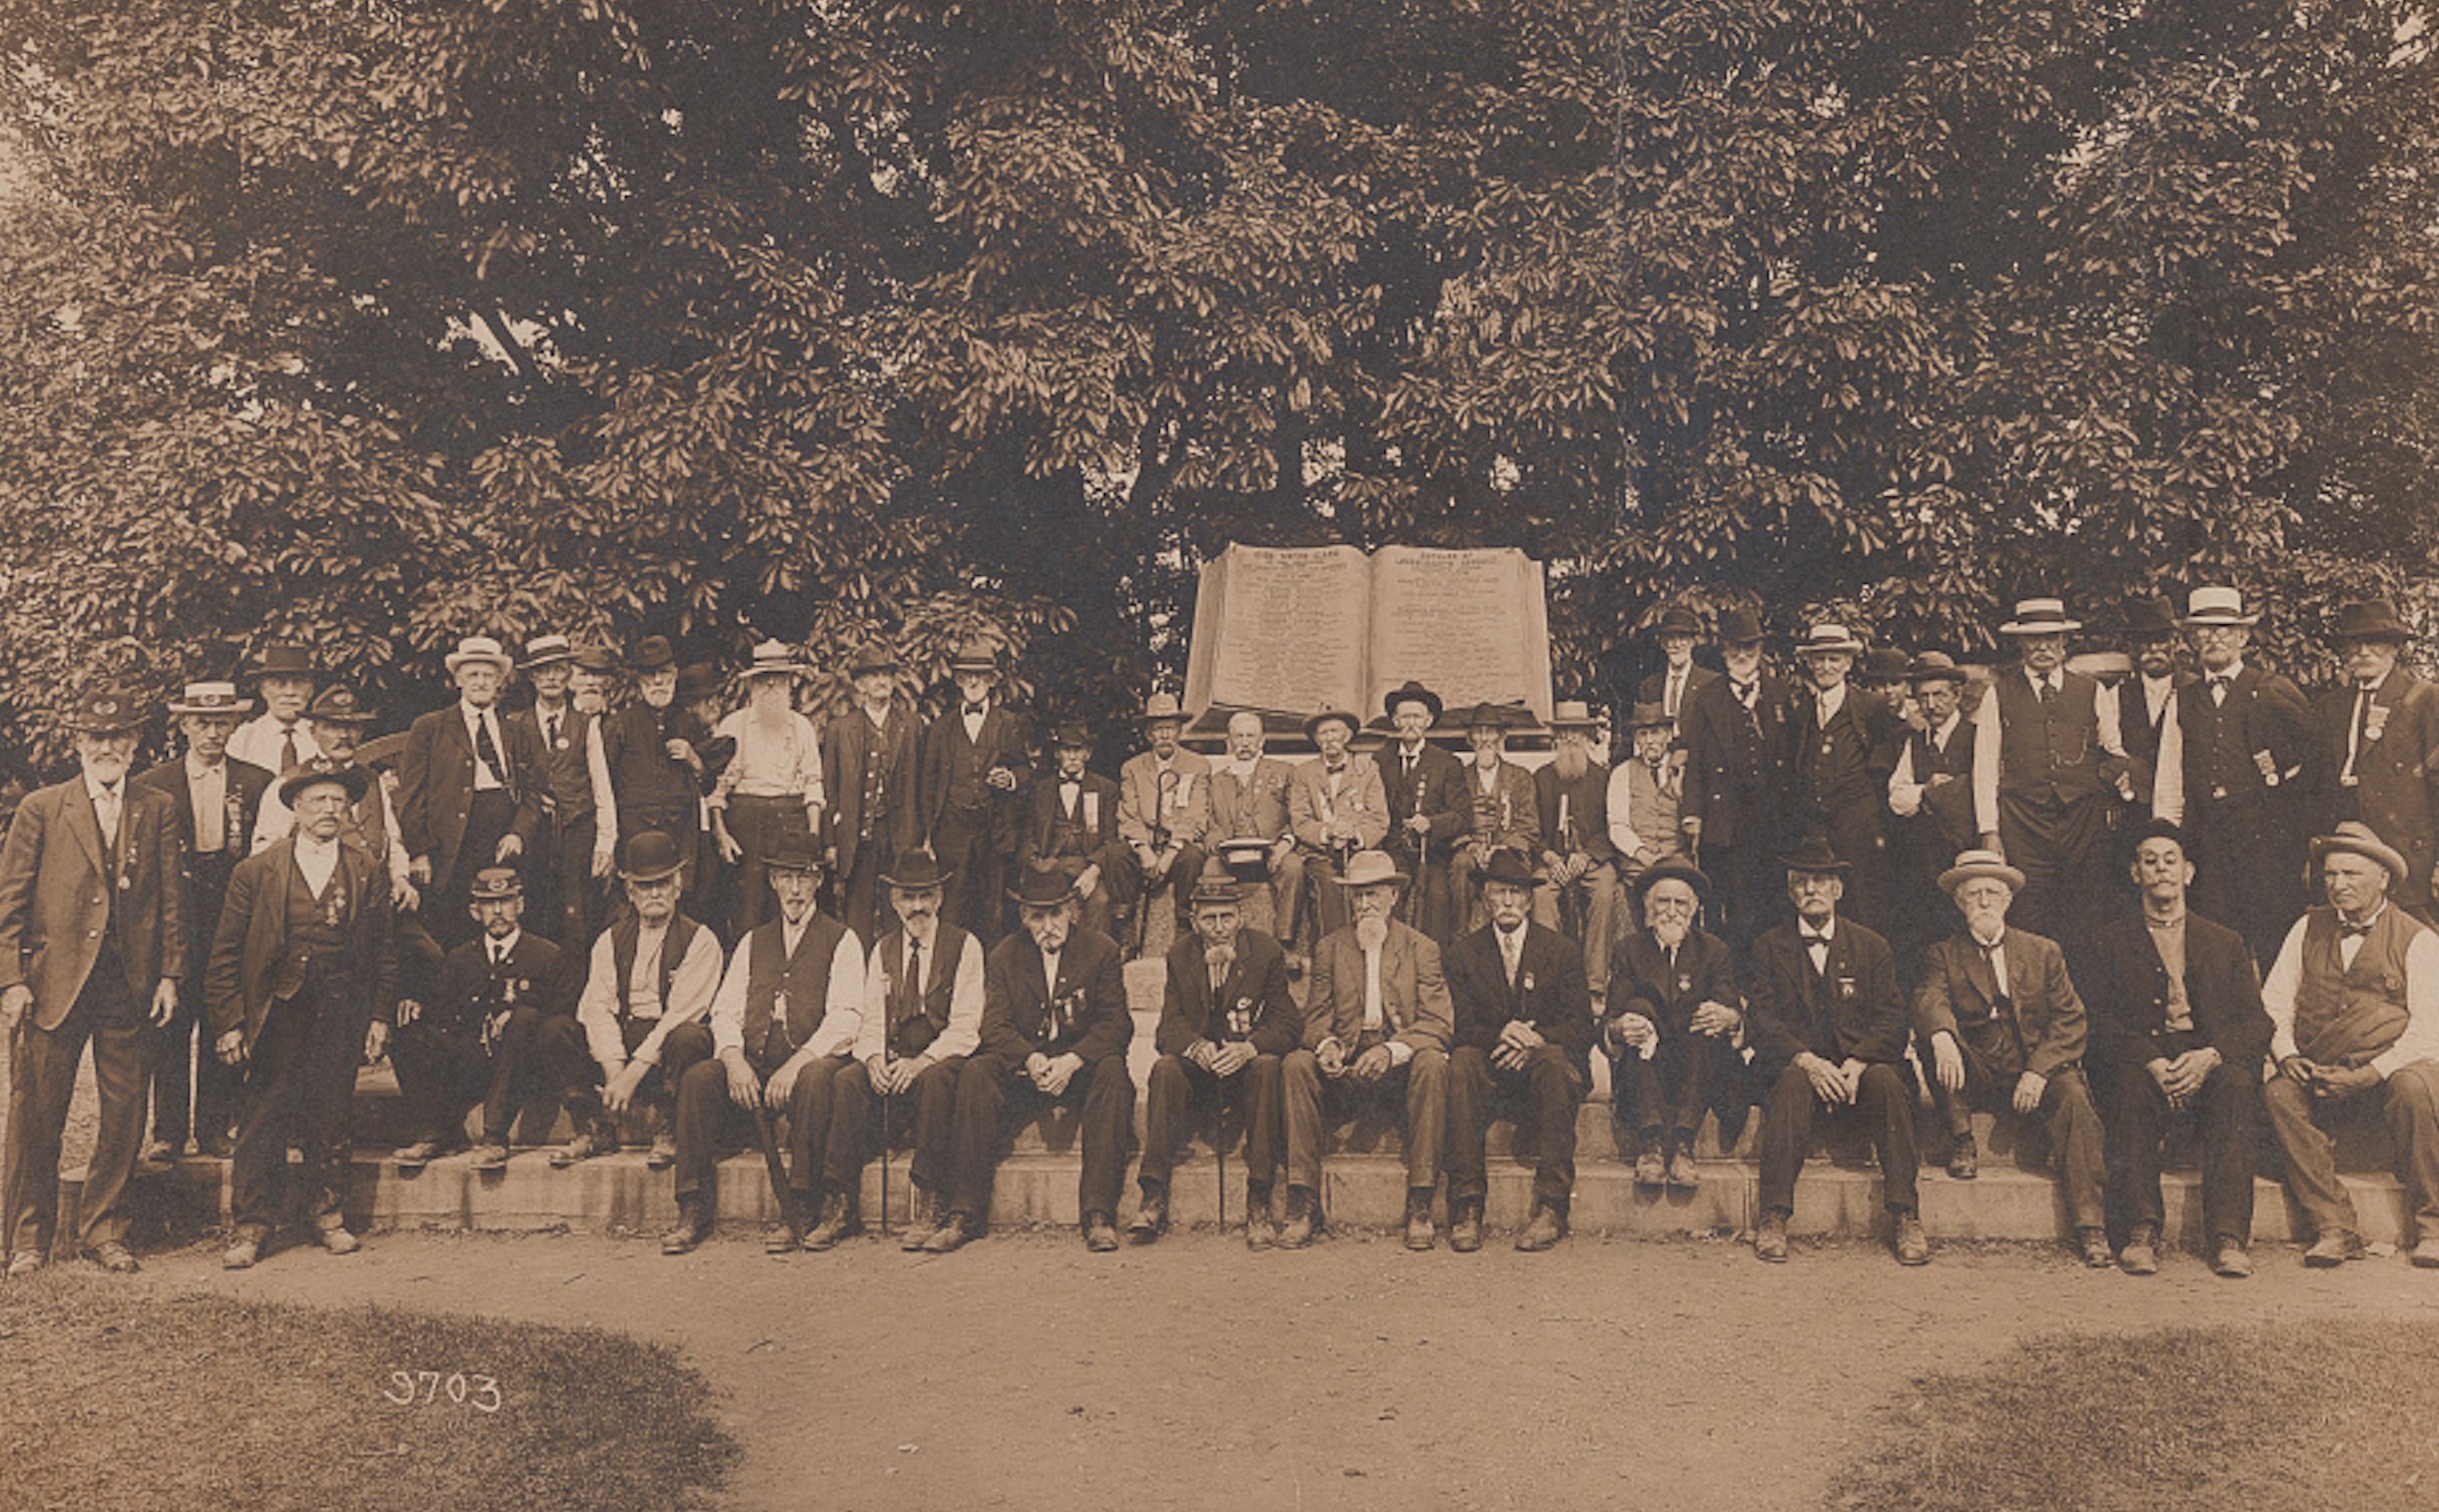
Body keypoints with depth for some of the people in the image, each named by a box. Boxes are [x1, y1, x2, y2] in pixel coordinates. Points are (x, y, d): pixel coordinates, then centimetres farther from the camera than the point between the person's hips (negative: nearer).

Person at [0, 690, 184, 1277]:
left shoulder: (159, 810, 9)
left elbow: (170, 899, 9)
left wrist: (169, 974, 4)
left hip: (129, 985, 2)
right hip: (53, 982, -1)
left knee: (124, 1114, 6)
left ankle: (103, 1230, 21)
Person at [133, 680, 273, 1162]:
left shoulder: (257, 783, 7)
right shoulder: (151, 786, 7)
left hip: (234, 910, 0)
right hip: (173, 914, 0)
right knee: (169, 1022, -2)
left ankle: (216, 1129, 12)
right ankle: (167, 1132, 7)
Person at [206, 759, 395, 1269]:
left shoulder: (369, 872, 8)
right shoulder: (256, 872, 3)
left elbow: (385, 951, 10)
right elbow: (226, 954, 3)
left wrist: (380, 1017, 4)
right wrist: (229, 1021, -4)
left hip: (341, 1012, 1)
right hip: (278, 1011, -1)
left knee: (331, 1117, 7)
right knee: (264, 1117, -2)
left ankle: (328, 1215, 20)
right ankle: (252, 1226, 7)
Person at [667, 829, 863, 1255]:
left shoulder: (842, 941, 7)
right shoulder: (753, 942, 22)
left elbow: (845, 1019, -5)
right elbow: (726, 1010, 12)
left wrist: (797, 1063, -21)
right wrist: (734, 1059, -10)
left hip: (812, 1063, -4)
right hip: (753, 1066, 4)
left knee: (815, 1078, -37)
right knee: (697, 1077, -24)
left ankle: (797, 1210, -31)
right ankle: (693, 1212, -19)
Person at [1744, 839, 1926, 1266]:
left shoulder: (1872, 947, 12)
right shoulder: (1769, 947, 9)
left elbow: (1891, 1021, 2)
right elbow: (1761, 1022, -2)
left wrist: (1855, 1064, -17)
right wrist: (1807, 1060, -20)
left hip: (1860, 1066, 1)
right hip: (1796, 1065, -1)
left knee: (1886, 1081, -32)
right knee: (1792, 1082, -35)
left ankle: (1906, 1218, -28)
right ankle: (1773, 1219, -35)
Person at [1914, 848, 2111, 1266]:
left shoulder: (2044, 952, 13)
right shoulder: (1944, 955, 10)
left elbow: (2071, 1021, 4)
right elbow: (1929, 1001, -12)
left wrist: (2039, 1071, -15)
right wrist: (1942, 1036, -37)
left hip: (2038, 1071, 0)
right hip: (1976, 1078, 0)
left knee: (2074, 1098, -30)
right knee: (1939, 1039, -28)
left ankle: (2090, 1227, -29)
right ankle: (1961, 1139, -12)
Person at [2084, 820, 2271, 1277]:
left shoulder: (2226, 942, 21)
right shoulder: (2114, 940, 17)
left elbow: (2257, 1023, 9)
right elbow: (2099, 1020, 4)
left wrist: (2209, 1056, -13)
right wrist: (2151, 1061, -16)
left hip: (2210, 1066, 1)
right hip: (2141, 1063, -1)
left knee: (2236, 1082, -33)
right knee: (2132, 1082, -35)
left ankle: (2228, 1237, -37)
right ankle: (2141, 1233, -38)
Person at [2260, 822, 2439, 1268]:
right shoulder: (2309, 928, 12)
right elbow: (2274, 1001, 9)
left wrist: (2367, 1074, -21)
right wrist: (2286, 1054, -11)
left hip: (2389, 1073, -2)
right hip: (2319, 1076, 2)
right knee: (2278, 1091, -28)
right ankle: (2333, 1228, -23)